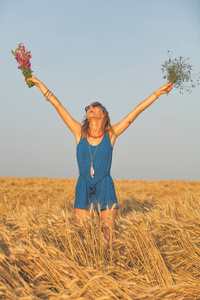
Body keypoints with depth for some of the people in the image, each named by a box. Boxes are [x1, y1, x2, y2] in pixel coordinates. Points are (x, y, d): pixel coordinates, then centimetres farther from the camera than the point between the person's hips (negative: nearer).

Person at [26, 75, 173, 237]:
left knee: (109, 235, -2)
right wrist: (39, 83, 10)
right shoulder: (80, 132, 3)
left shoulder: (111, 134, 1)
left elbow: (137, 110, 3)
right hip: (84, 191, 1)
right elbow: (58, 105, 5)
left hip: (105, 191, -1)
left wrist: (158, 93, 5)